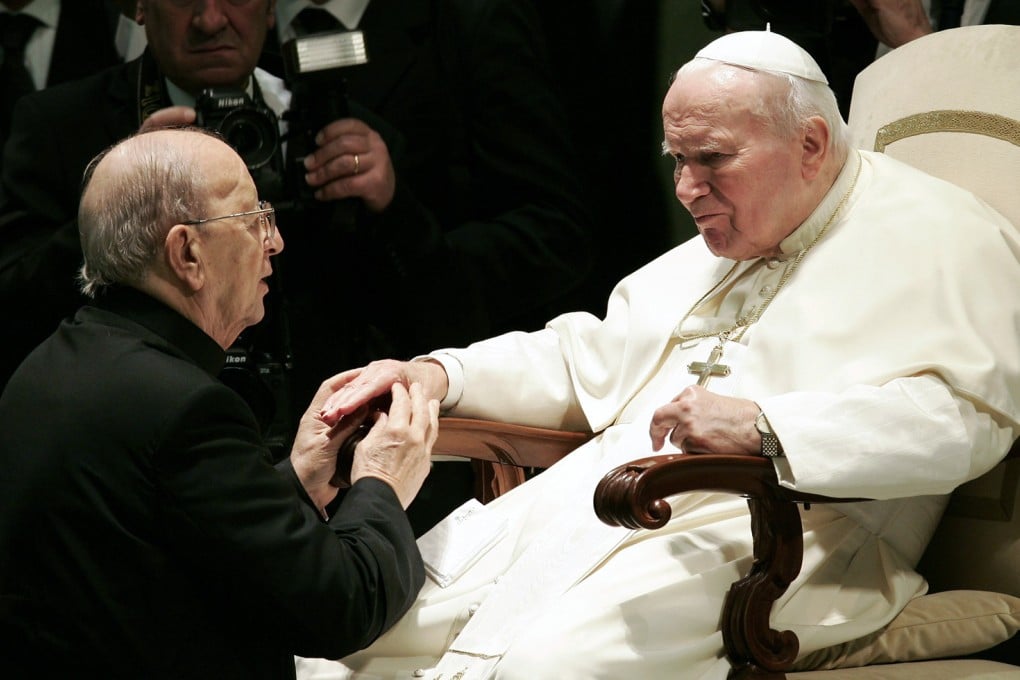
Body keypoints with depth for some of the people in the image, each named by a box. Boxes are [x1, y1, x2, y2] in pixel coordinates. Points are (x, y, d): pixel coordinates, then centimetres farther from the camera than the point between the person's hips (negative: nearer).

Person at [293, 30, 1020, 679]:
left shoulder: (938, 238, -1)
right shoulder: (711, 251, 27)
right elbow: (589, 359, 32)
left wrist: (766, 426, -27)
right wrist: (440, 375, 16)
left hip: (769, 537, -8)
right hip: (592, 506, 8)